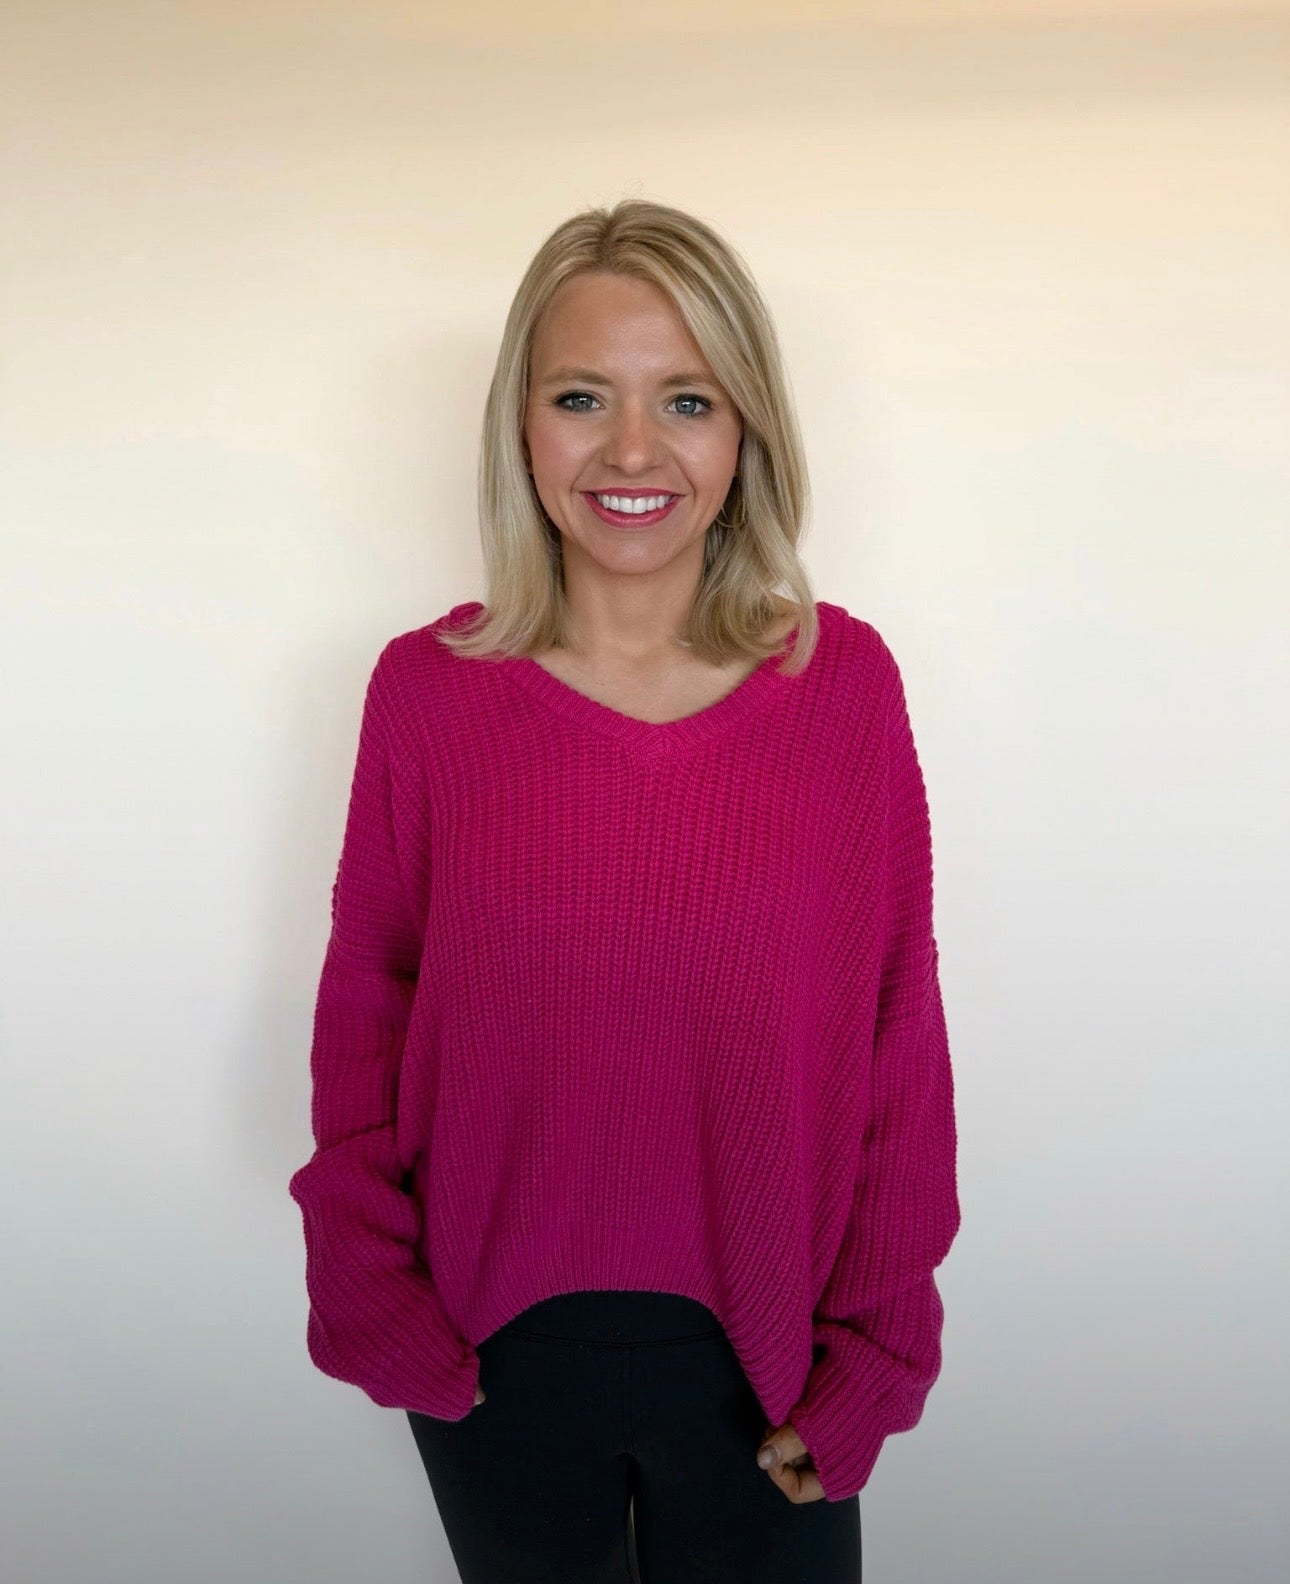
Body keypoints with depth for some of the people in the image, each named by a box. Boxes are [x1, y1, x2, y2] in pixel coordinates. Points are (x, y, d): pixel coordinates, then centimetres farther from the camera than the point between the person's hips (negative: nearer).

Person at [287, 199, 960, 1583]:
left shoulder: (845, 681, -10)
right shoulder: (425, 689, -9)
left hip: (760, 1353, 0)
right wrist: (363, 1288, -4)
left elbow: (901, 1038, -6)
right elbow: (364, 1011, 0)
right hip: (492, 1354, 1)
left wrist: (875, 1348, -3)